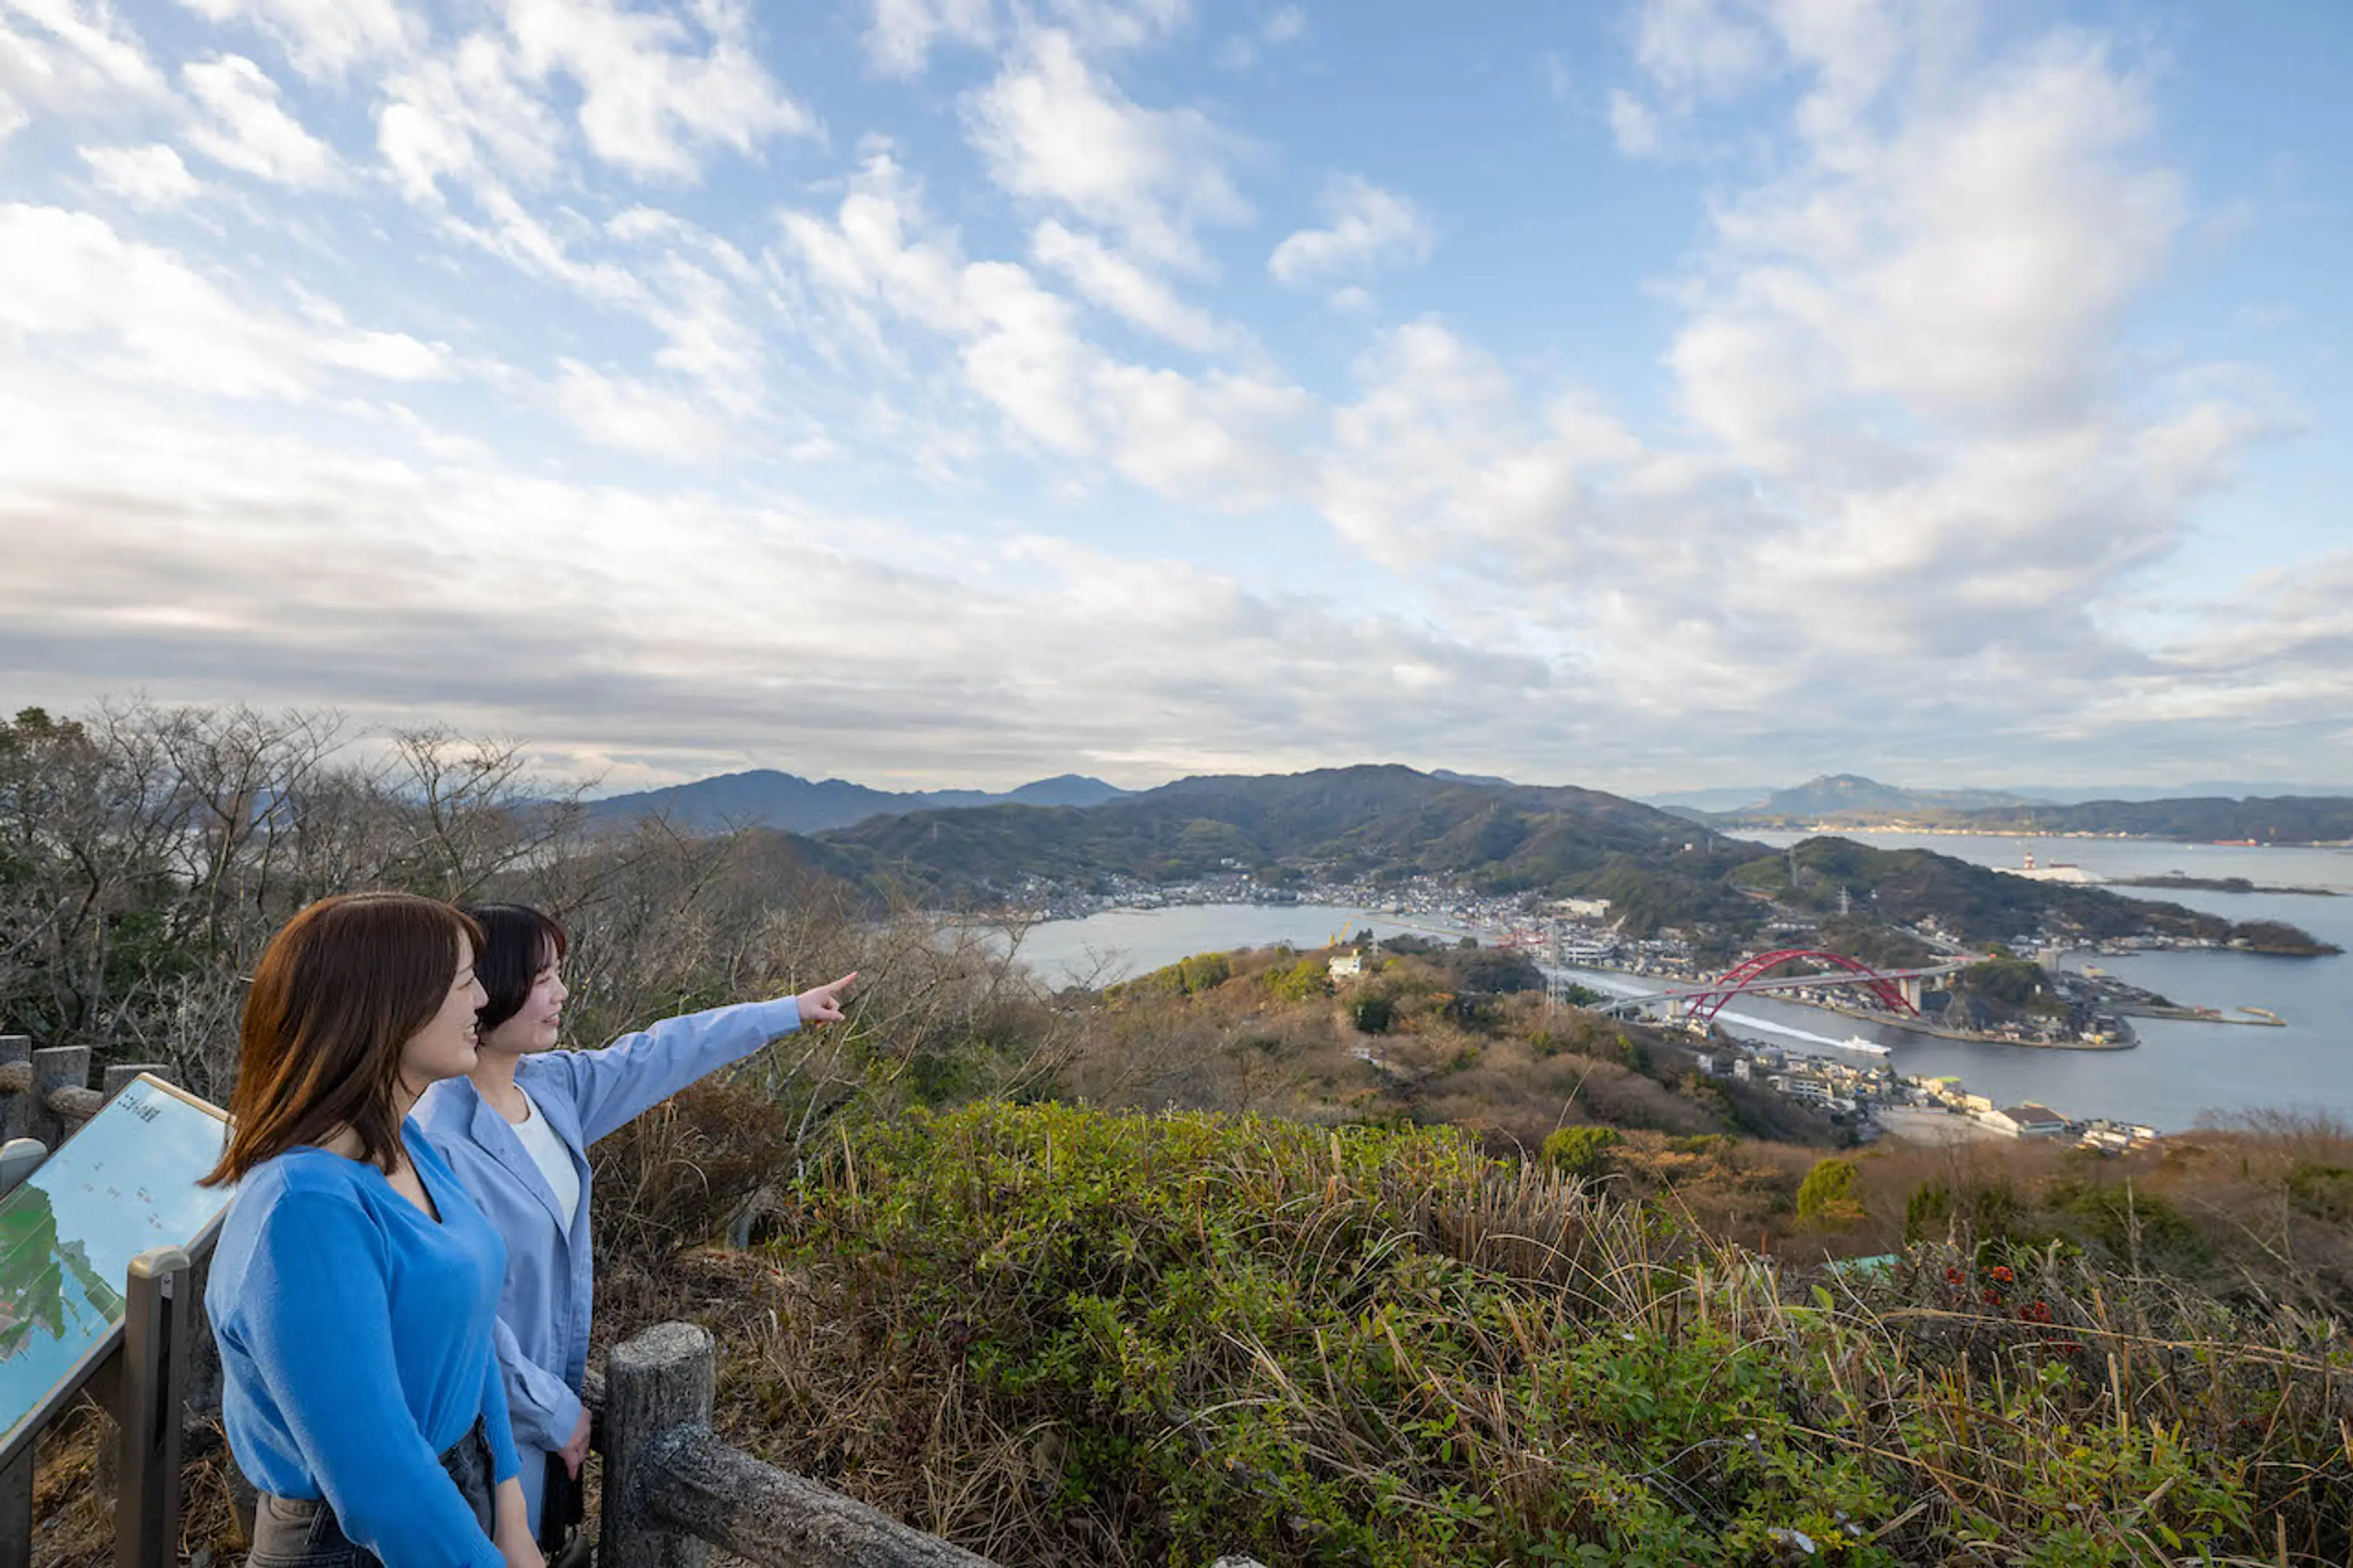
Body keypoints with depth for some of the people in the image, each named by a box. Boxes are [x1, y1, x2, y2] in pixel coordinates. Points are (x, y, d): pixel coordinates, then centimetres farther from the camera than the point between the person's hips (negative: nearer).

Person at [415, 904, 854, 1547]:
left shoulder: (549, 1084, -6)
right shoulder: (441, 1143, -29)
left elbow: (661, 1054, 6)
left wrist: (789, 1011, 13)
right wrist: (554, 1412, -13)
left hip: (553, 1386, 7)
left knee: (545, 1543, 24)